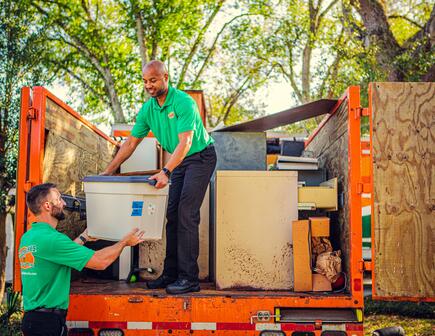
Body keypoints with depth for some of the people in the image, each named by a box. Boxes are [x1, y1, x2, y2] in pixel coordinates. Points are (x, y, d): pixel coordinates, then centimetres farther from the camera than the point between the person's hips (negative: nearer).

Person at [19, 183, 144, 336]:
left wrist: (84, 237, 29)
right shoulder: (50, 238, -21)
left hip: (31, 316, 10)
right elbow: (100, 261, -20)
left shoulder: (28, 237, 8)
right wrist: (125, 242, -5)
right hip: (48, 320, -10)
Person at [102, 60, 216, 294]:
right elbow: (130, 143, 5)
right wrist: (108, 171, 0)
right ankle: (171, 273, 10)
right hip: (178, 161, 8)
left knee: (186, 214, -15)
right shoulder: (147, 109, 0)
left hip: (200, 157, -7)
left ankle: (189, 277, -13)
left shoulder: (184, 102, -23)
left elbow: (185, 143, -31)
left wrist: (165, 172, -42)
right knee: (172, 215, 4)